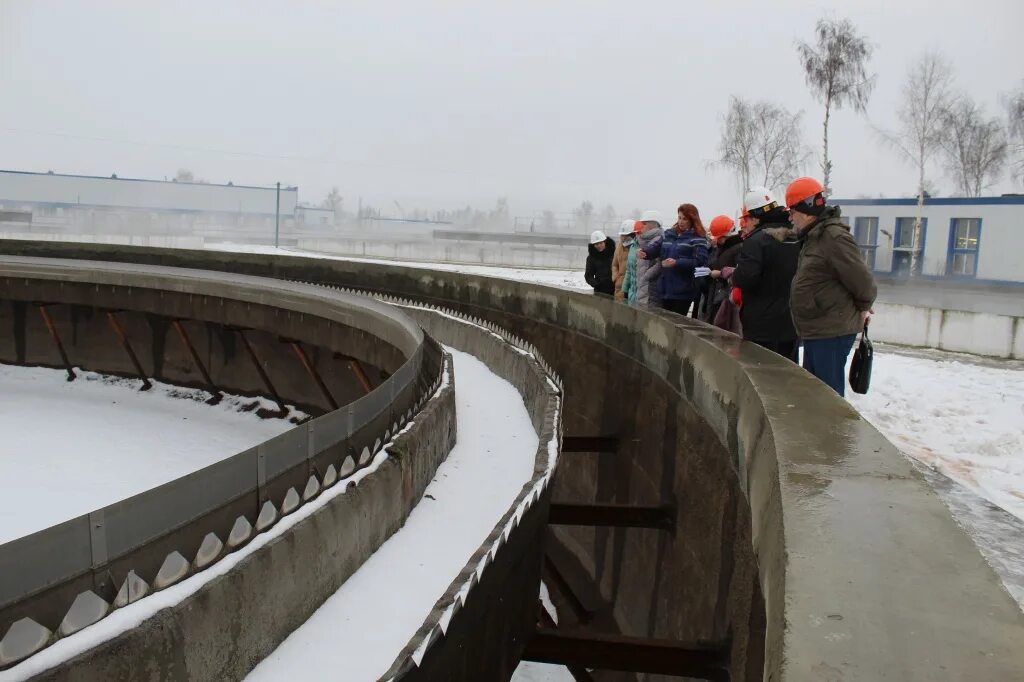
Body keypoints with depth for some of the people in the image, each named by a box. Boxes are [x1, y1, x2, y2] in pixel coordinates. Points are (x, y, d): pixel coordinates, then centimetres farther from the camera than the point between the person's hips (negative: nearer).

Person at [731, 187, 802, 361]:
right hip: (791, 325, 7)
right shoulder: (796, 241, 10)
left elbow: (744, 278, -25)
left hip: (762, 328, -7)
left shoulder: (756, 241, -15)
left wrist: (733, 274, -3)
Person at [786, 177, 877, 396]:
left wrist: (863, 308, -2)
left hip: (832, 333, -10)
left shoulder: (834, 237, -18)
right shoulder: (814, 237, 15)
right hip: (816, 331, 10)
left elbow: (862, 280, -17)